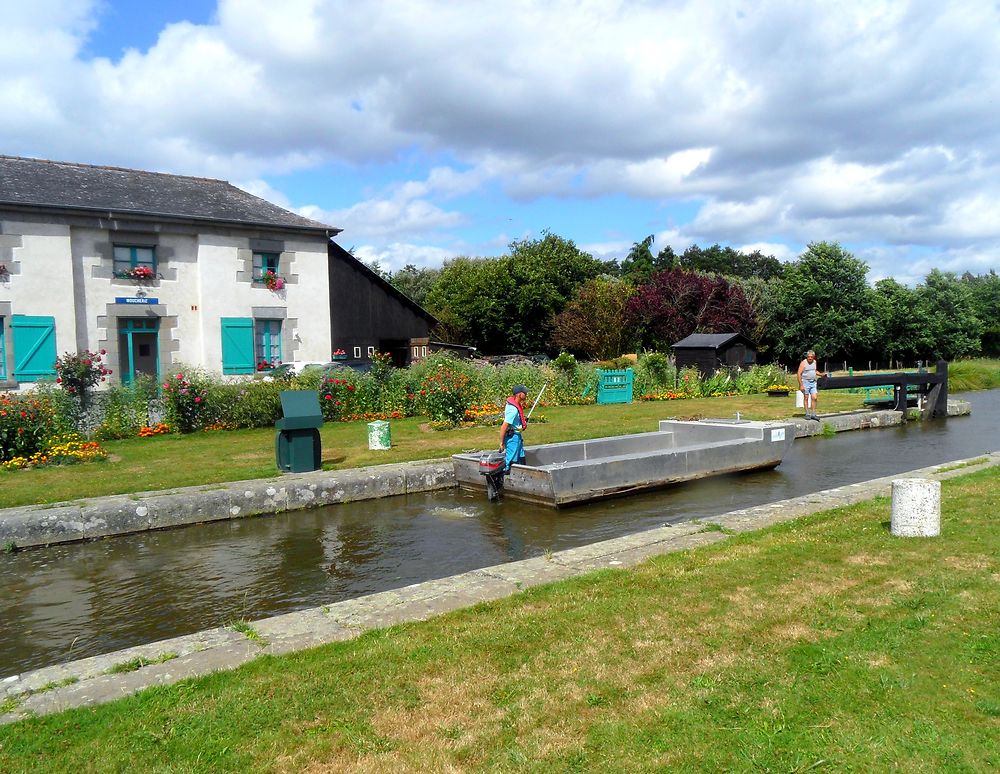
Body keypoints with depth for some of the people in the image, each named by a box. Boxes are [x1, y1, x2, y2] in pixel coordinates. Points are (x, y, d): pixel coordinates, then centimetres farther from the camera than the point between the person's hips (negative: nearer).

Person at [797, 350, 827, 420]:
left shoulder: (814, 362, 8)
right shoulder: (803, 363, -11)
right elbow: (799, 374, -13)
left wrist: (821, 374, 7)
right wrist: (801, 385, -17)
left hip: (813, 382, 5)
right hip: (805, 382, -5)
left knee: (814, 398, -2)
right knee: (806, 398, 2)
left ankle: (813, 414, 3)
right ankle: (807, 414, 9)